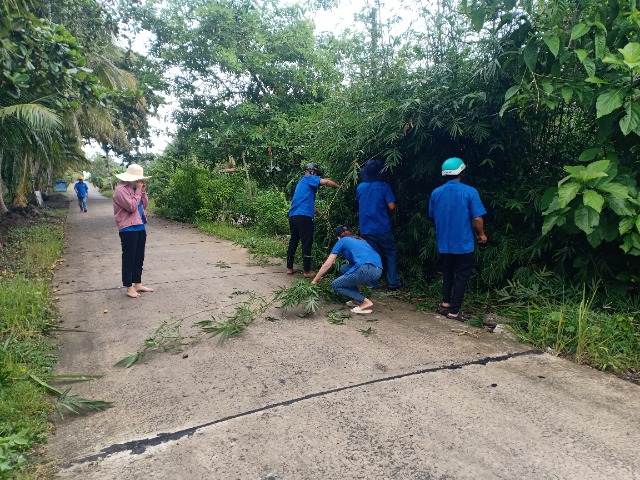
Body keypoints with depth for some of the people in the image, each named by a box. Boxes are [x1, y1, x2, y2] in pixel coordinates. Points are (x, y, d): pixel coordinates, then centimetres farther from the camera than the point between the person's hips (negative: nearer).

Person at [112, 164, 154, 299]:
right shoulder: (121, 189, -13)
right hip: (128, 230, -9)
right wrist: (138, 191, -13)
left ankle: (137, 284, 24)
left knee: (139, 258, 14)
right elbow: (131, 206, -22)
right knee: (129, 259, -1)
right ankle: (129, 287, 7)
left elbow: (144, 205, 15)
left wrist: (143, 192, 2)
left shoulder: (135, 188, 14)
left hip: (140, 227, 9)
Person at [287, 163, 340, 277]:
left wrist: (313, 209, 42)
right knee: (307, 243, -2)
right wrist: (339, 187, -3)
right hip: (303, 216, -9)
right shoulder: (309, 178, 1)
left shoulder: (301, 181, 26)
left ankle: (289, 268, 20)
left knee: (293, 241, 15)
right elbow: (325, 182, -15)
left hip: (293, 215, 9)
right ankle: (307, 271, 3)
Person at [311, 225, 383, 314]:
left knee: (335, 285, 10)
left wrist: (314, 281, 25)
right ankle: (358, 299, 19)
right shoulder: (360, 240, 34)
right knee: (344, 269, 26)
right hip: (378, 271, 8)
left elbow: (327, 265, 15)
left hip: (366, 269, -7)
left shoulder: (342, 241, 15)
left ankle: (365, 301, -2)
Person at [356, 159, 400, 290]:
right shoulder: (383, 186, -9)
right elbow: (392, 206, -12)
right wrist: (388, 213, 8)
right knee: (391, 254, 10)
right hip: (382, 228, -3)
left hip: (366, 229, 4)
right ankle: (393, 283, 7)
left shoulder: (360, 187, 5)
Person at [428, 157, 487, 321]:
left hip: (444, 243, 4)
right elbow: (477, 218, -14)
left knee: (447, 272, 22)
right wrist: (481, 234, 3)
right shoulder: (469, 191, -13)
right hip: (463, 243, -4)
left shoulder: (436, 193, -1)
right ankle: (454, 311, 9)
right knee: (462, 276, 7)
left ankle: (446, 303, 27)